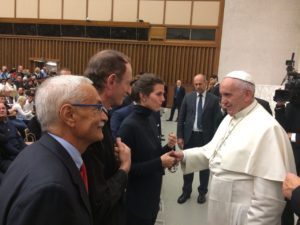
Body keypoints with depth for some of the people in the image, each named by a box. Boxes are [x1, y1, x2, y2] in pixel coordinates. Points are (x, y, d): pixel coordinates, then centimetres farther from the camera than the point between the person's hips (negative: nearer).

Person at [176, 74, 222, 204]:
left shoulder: (214, 99, -4)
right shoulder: (188, 97, 1)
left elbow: (217, 121, -4)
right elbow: (181, 118, 2)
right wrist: (180, 136, -3)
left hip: (206, 137, -1)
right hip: (190, 136, 2)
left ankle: (202, 192, 32)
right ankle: (186, 191, 30)